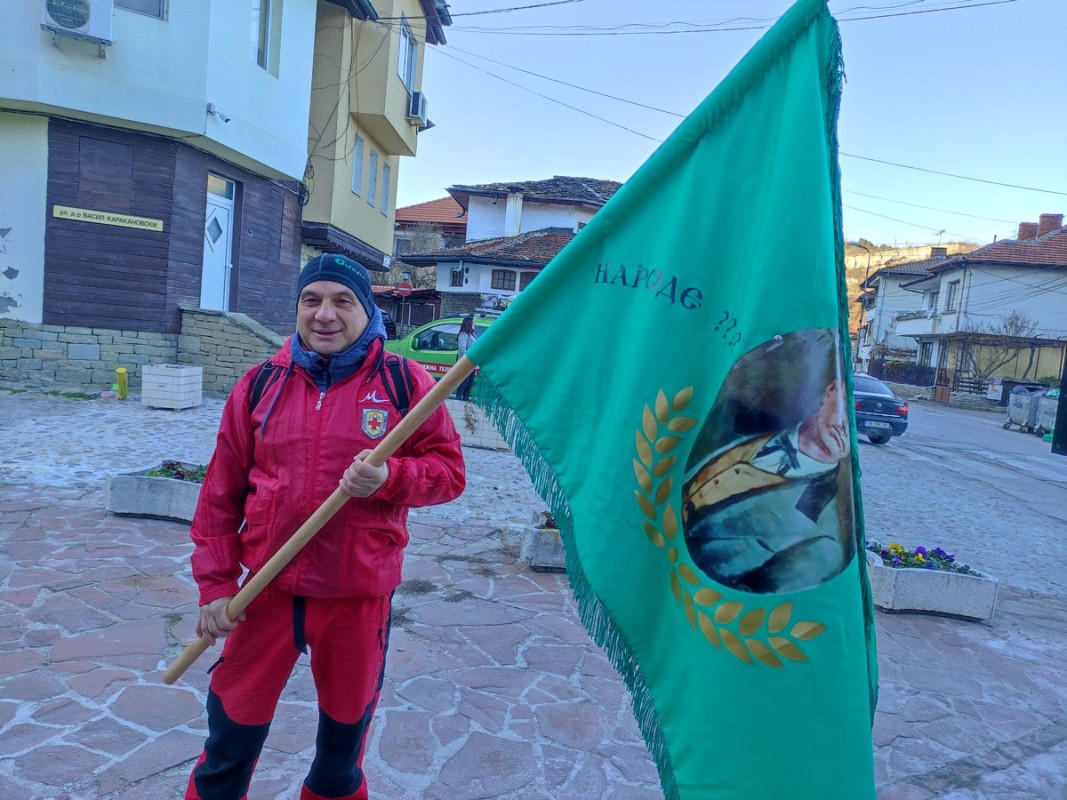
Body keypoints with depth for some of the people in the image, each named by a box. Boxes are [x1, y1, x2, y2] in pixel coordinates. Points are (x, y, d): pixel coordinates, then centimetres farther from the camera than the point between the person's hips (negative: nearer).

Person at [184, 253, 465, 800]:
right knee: (231, 733, 16)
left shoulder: (404, 384, -5)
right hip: (267, 590, 2)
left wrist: (389, 477, -22)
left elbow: (448, 470, -4)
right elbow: (221, 492, 5)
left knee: (345, 731, 20)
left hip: (359, 596, -1)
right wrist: (215, 582, 2)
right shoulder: (261, 385, 1)